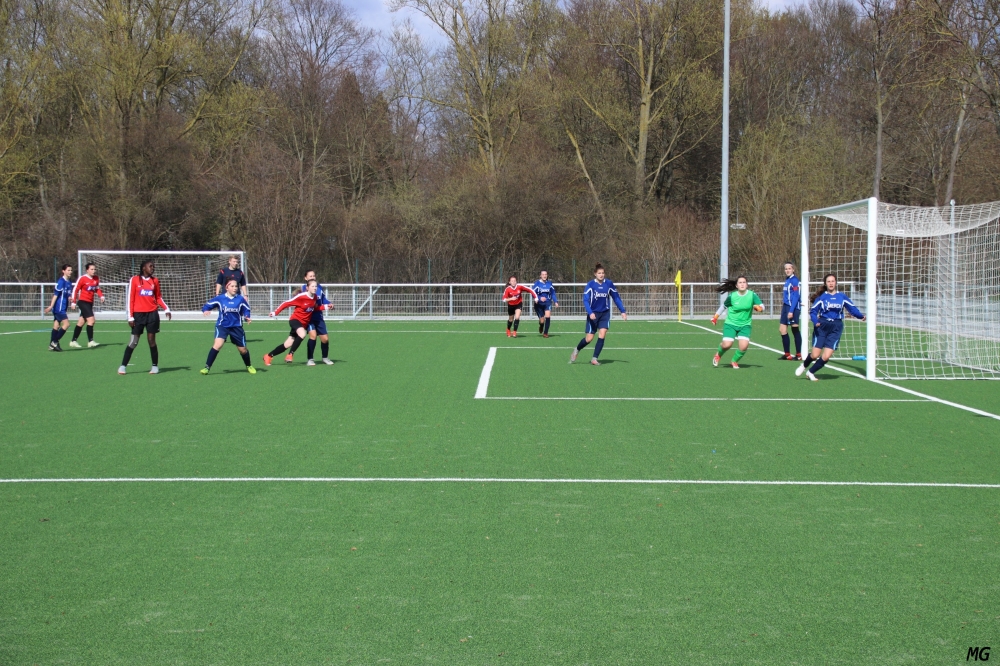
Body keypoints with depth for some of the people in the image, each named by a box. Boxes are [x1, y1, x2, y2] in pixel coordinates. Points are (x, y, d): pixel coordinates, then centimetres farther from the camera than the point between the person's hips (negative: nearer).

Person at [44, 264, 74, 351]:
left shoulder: (69, 282, 13)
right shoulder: (61, 281, -12)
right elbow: (56, 294, -16)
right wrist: (51, 306, -19)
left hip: (62, 308, 8)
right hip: (59, 307, -8)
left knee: (56, 326, 9)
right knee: (66, 324, -14)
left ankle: (51, 345, 12)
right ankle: (55, 342, -8)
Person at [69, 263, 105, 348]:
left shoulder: (96, 279, 7)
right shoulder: (82, 278, -11)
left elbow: (97, 289, 20)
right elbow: (75, 289, -6)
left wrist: (101, 296, 1)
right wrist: (73, 302, -9)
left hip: (90, 303, 7)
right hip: (83, 302, -7)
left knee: (81, 322, 13)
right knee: (91, 320, -18)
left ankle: (73, 341, 22)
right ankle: (91, 341, -18)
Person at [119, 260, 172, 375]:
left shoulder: (155, 281, 8)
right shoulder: (134, 280, -1)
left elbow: (158, 298, 17)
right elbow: (130, 298, -1)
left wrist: (166, 309, 2)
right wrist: (130, 316, -6)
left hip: (152, 314, 2)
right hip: (138, 314, -2)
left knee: (151, 340, 3)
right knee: (134, 341, -2)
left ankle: (155, 366, 11)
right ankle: (123, 366, 5)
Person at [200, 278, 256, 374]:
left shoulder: (240, 299, -3)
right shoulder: (219, 299, -6)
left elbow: (246, 310, 7)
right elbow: (207, 305, 0)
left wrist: (246, 317, -12)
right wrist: (205, 310, -21)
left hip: (236, 327, 2)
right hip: (222, 326, -2)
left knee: (243, 349, 9)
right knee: (218, 345, -24)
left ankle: (249, 366, 38)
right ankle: (207, 367, -17)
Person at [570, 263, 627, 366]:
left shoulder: (609, 284, -3)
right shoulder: (590, 285, -11)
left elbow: (616, 298, 6)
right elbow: (585, 300, -14)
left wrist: (622, 311, 1)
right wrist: (590, 313, -28)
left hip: (605, 314, 2)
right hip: (593, 314, -2)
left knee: (602, 335, -13)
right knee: (589, 338, -2)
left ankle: (594, 359, -4)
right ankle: (576, 350, 27)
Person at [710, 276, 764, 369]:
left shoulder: (752, 295, -8)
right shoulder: (732, 296, -9)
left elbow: (762, 306, -4)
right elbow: (723, 306, 7)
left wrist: (759, 308, -27)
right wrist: (715, 317, 9)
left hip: (745, 325, 1)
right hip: (731, 324, -1)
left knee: (744, 346, -17)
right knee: (727, 345, -15)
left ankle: (735, 361, 15)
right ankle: (718, 354, 23)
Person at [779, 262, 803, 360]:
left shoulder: (794, 280, -11)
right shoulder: (787, 280, 14)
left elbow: (796, 297, -16)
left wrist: (791, 311, -21)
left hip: (793, 308, -9)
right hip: (786, 307, 9)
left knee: (795, 330, -4)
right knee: (782, 329, 7)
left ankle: (799, 355, 1)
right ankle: (787, 354, 14)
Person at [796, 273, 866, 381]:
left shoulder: (842, 296, 4)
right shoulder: (821, 297, 0)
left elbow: (852, 308, 7)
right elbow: (813, 311, -1)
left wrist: (861, 316, -7)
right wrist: (815, 321, -19)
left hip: (835, 329, 1)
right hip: (822, 327, -1)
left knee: (826, 356, -7)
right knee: (815, 355, -5)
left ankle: (811, 372, 18)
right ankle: (804, 365, 29)